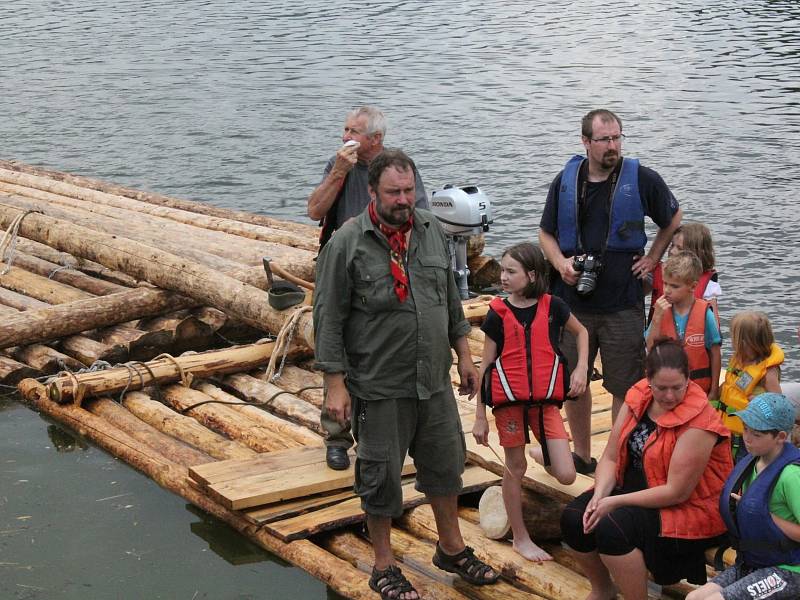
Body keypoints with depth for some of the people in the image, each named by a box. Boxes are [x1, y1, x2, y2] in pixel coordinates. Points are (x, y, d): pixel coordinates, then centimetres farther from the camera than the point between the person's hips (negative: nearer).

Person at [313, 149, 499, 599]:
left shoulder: (432, 231, 4)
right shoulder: (347, 244, -13)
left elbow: (451, 299, 15)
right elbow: (329, 320, -10)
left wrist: (464, 355, 13)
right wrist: (336, 385, -12)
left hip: (435, 381, 5)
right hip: (379, 388, -5)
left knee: (446, 464, 16)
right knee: (381, 476, 7)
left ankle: (452, 548, 36)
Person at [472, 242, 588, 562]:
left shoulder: (553, 306, -2)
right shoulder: (497, 314, -3)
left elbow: (581, 332, 18)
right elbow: (486, 365, 1)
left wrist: (581, 369, 2)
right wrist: (480, 416, 1)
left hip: (546, 400, 1)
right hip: (508, 400, -1)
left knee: (567, 475, -4)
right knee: (515, 468, 7)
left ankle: (541, 455, 31)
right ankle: (520, 537, 21)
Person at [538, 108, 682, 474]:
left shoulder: (642, 180, -3)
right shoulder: (565, 181, 4)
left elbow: (674, 221, 13)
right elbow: (546, 233, 13)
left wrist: (653, 258, 4)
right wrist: (561, 263, -4)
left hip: (623, 304, -2)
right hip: (573, 302, 3)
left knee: (625, 388, 1)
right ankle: (582, 456, 26)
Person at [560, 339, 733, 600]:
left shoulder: (698, 423, -23)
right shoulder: (638, 398, -3)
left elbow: (677, 492, -23)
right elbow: (610, 457, 1)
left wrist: (616, 502, -21)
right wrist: (599, 496, -18)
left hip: (688, 508, -7)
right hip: (636, 487, 7)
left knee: (612, 527, -29)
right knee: (573, 518, -10)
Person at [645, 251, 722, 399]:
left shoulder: (704, 313, -11)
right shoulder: (662, 310, -2)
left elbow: (715, 354, -5)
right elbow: (651, 349, -8)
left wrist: (714, 391, -3)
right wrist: (657, 317, -18)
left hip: (700, 387, -3)